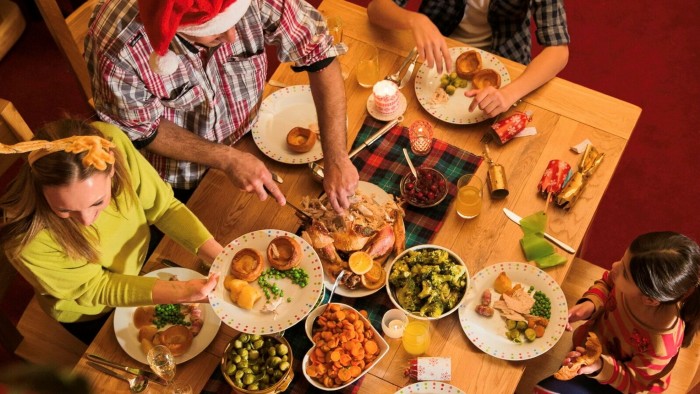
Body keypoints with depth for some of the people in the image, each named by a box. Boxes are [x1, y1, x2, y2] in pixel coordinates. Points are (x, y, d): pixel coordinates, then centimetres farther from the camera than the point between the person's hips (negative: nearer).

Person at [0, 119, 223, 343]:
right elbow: (95, 288, -26)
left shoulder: (112, 143, -35)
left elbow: (163, 207, -21)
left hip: (142, 264, 3)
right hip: (92, 314, -3)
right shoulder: (26, 242, -41)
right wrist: (184, 292, -36)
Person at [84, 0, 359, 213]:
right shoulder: (117, 48, -38)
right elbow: (141, 131, -22)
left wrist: (337, 159, -31)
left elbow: (320, 54, -25)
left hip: (249, 137, 3)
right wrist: (228, 160, -31)